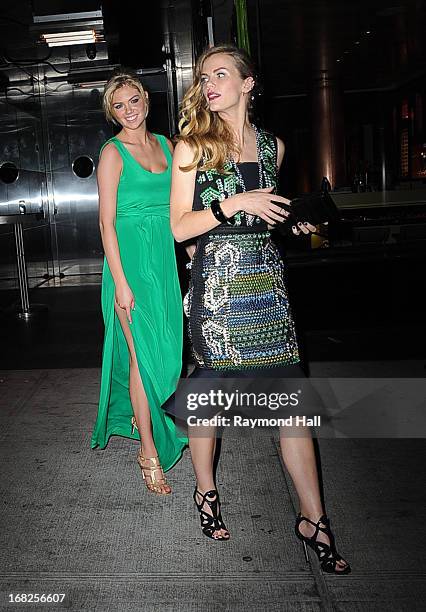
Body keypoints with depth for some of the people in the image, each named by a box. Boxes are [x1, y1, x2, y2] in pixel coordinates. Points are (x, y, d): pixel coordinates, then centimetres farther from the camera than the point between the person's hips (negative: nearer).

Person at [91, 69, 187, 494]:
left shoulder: (165, 144, 12)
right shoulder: (113, 153, -6)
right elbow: (107, 222, -11)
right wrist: (120, 282, -16)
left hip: (165, 258, 6)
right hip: (132, 259, -6)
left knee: (167, 349, 13)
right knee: (143, 354, -4)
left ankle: (142, 414, 37)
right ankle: (149, 451, 7)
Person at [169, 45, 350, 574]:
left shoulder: (272, 146, 14)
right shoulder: (192, 146, 2)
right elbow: (180, 227, -4)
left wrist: (294, 221, 8)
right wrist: (232, 205, -17)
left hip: (267, 279, 4)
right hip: (217, 280, -3)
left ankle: (313, 520, 11)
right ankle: (206, 491, 32)